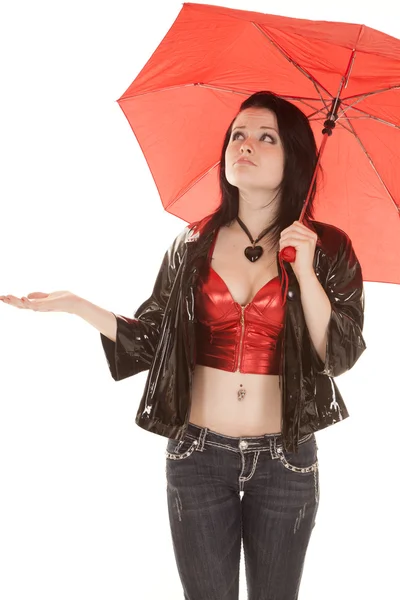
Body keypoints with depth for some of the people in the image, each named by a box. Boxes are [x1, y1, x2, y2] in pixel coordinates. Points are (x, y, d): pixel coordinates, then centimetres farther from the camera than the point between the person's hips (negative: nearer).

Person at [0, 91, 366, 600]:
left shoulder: (328, 249, -4)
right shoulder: (193, 244, 1)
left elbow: (339, 356, -10)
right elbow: (151, 341, 4)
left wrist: (305, 272, -20)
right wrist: (74, 304, -5)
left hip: (285, 461, -1)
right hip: (198, 456, 1)